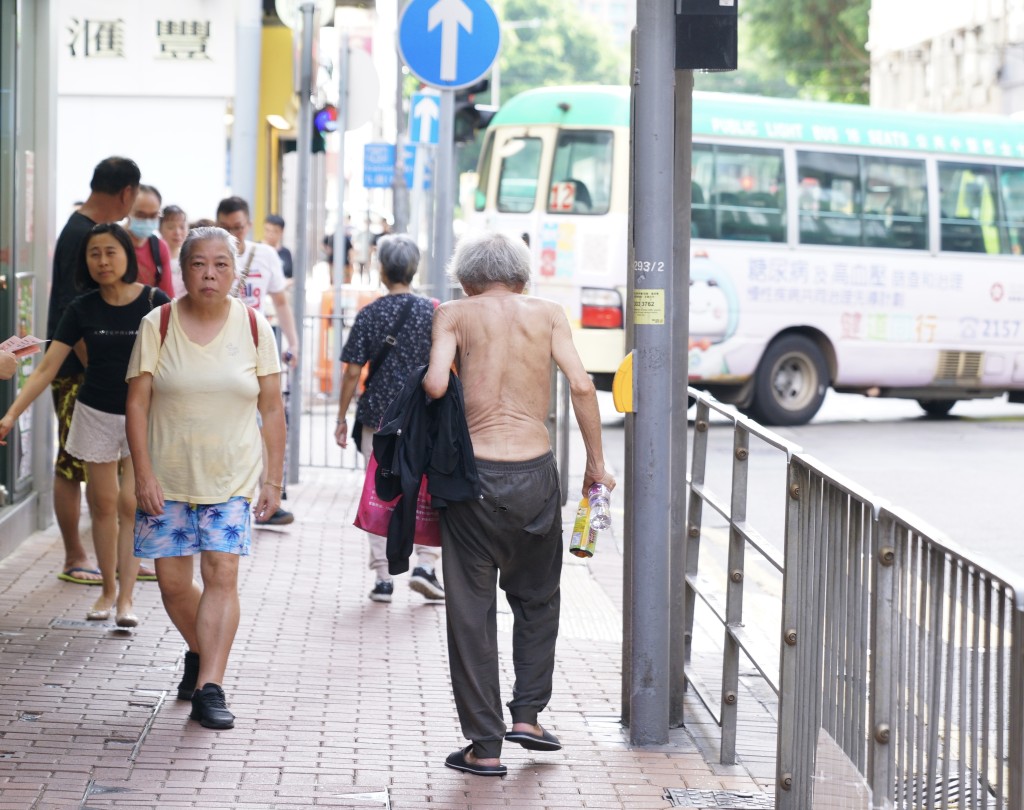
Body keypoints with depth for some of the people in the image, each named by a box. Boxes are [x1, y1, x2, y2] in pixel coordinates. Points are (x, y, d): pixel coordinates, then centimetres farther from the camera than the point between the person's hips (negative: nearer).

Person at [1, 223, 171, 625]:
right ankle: (108, 590, 21)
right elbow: (47, 368, -5)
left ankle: (125, 598, -4)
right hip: (96, 413, 2)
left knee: (132, 503, -8)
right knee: (103, 504, 7)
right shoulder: (82, 309, -4)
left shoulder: (155, 304, -11)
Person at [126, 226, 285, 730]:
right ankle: (201, 652, 33)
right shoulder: (157, 326, -3)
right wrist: (143, 474, -10)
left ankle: (209, 688, -13)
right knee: (172, 581, 5)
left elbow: (272, 408, 4)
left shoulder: (254, 327, 0)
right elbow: (137, 402, -3)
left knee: (222, 575, -12)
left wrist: (274, 478, 2)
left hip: (231, 479, -1)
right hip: (167, 478, 1)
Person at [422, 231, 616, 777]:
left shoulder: (456, 314, 4)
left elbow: (435, 384, -11)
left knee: (471, 610, 6)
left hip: (473, 473, -1)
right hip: (535, 473, 2)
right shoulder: (546, 313, 8)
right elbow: (580, 386, -3)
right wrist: (596, 464, 3)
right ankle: (527, 713, 15)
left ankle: (485, 746, 6)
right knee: (537, 599, 22)